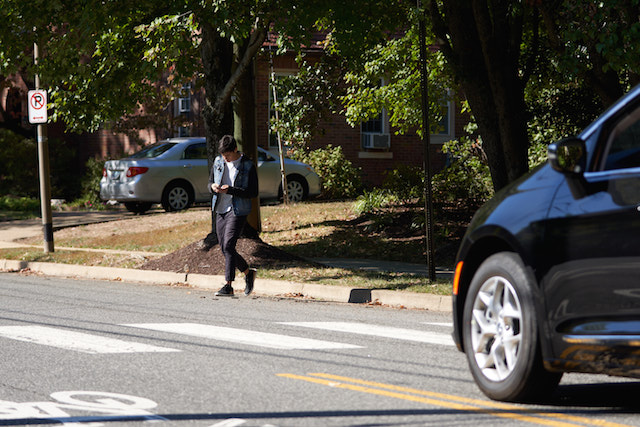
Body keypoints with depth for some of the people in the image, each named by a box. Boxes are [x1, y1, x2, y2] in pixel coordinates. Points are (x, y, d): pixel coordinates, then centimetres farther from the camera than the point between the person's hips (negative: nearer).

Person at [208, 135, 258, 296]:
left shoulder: (248, 166, -8)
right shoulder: (218, 162, 8)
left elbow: (253, 192, -10)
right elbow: (210, 182, 17)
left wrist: (230, 190, -22)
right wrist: (213, 187, -9)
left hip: (237, 210, -6)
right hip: (221, 210, 6)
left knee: (228, 246, -17)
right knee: (224, 249, 9)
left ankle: (228, 285, -16)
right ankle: (248, 272, 31)